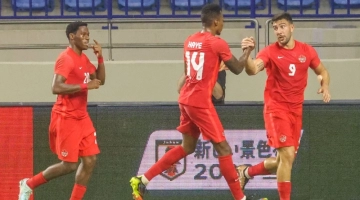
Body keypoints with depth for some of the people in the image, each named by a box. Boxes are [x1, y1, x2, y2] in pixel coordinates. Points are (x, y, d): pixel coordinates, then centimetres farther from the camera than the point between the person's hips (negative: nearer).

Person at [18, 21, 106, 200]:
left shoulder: (84, 59, 11)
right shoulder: (66, 59, -17)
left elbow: (100, 80, 20)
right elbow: (56, 88, -26)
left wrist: (100, 58, 5)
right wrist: (85, 86, -25)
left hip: (82, 117, 9)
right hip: (66, 118, -9)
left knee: (90, 160, 1)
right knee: (69, 165, -6)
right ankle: (29, 184, 11)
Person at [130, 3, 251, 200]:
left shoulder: (189, 41, 11)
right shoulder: (218, 43, -12)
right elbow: (237, 69, -2)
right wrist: (247, 51, 14)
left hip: (186, 99, 8)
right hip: (200, 102, -8)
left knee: (187, 147, 19)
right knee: (223, 149, -2)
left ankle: (142, 180, 16)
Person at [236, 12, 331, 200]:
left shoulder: (307, 51, 2)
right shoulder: (270, 52, -11)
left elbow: (322, 71, 17)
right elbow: (253, 69, -28)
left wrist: (325, 86, -5)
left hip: (296, 110, 5)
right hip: (276, 108, -5)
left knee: (285, 160, 11)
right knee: (287, 155, -18)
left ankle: (247, 172, 34)